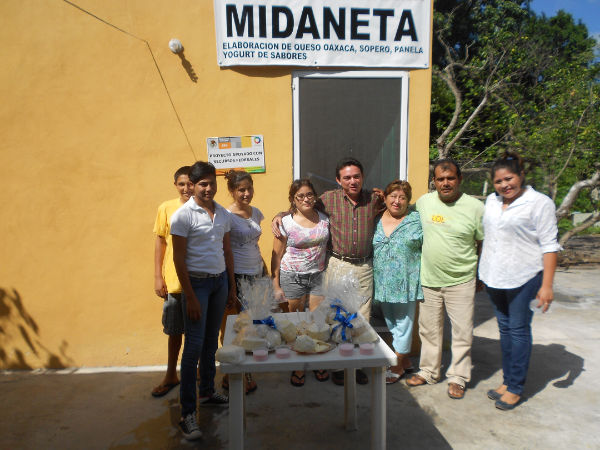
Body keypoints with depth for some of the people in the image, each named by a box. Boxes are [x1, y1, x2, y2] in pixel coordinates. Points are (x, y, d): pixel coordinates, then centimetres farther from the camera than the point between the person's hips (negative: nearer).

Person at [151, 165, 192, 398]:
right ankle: (171, 375, 33)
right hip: (174, 280, 1)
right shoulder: (166, 208, -2)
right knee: (174, 331, 15)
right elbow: (160, 242, 2)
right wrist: (158, 277, -1)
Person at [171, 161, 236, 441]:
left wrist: (232, 286, 12)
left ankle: (207, 391, 34)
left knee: (211, 342, 16)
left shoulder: (223, 214, 7)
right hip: (197, 282, -6)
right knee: (194, 346, -5)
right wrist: (190, 297, -15)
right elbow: (178, 258, -13)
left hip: (220, 281, 6)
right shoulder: (183, 215, -11)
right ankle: (187, 413, 4)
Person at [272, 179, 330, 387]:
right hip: (292, 277, -2)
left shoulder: (324, 219, 3)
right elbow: (276, 256, -1)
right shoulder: (286, 223, -5)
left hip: (318, 276, 2)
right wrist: (276, 285, -4)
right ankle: (298, 368, 21)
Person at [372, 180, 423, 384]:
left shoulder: (417, 220, -4)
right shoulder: (376, 220, 5)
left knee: (403, 323, 7)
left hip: (406, 282, -4)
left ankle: (398, 365, 22)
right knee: (391, 324, 16)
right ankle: (405, 360, 35)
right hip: (382, 282, 4)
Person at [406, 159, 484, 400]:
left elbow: (484, 244, -1)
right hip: (428, 280, 3)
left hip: (461, 282, -3)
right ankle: (428, 371, 32)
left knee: (462, 331, 7)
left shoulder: (475, 207, -8)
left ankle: (458, 377, 25)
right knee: (429, 329, 14)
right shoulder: (423, 202, 1)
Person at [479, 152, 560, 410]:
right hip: (494, 277, 6)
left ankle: (515, 388, 15)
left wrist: (546, 285, -15)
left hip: (523, 277, -6)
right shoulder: (491, 201, 10)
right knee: (505, 329, 14)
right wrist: (481, 271, 17)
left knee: (518, 330, 2)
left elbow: (549, 246, -10)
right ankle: (507, 380, 27)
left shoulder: (539, 203, -8)